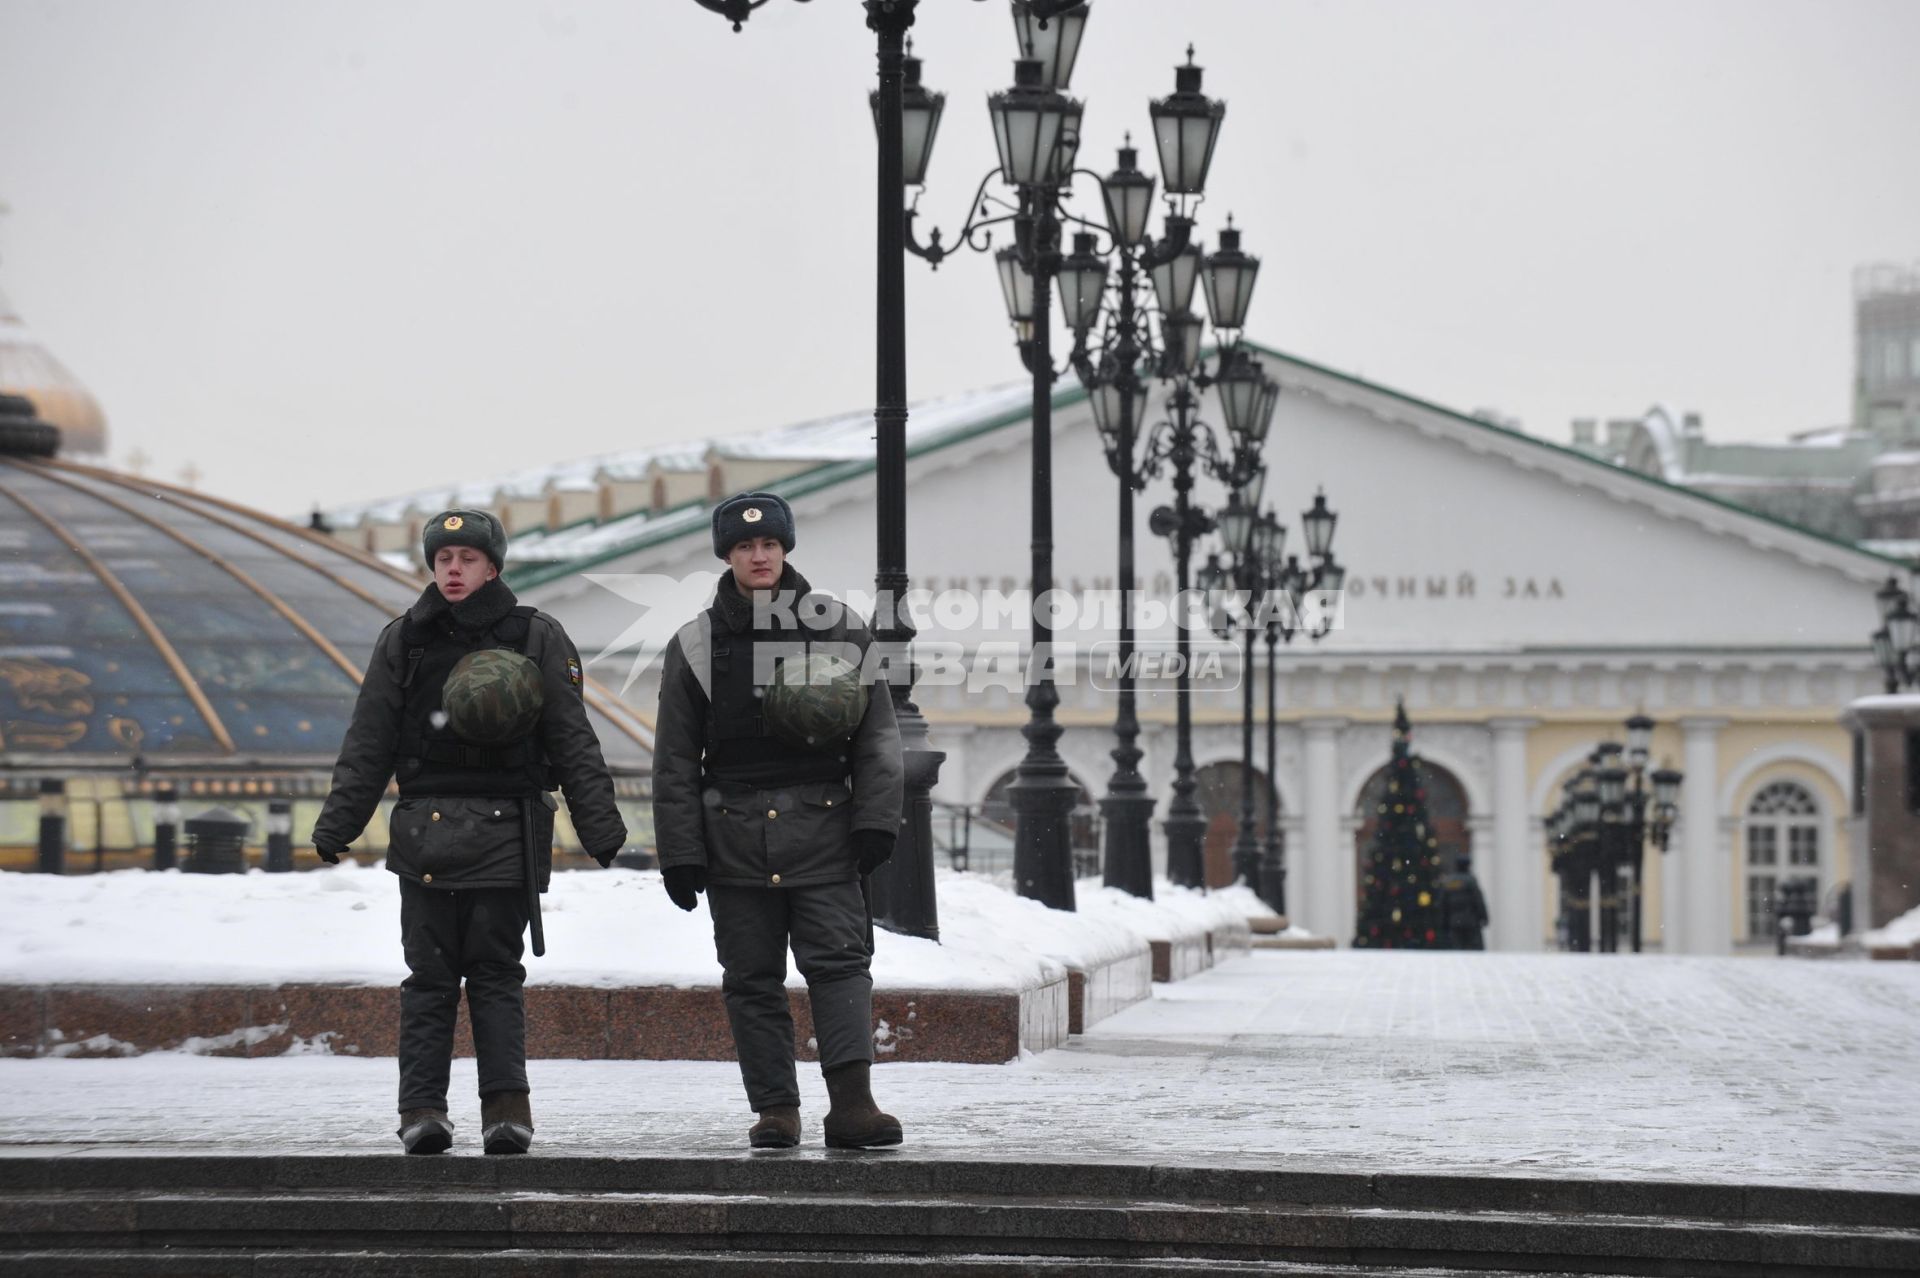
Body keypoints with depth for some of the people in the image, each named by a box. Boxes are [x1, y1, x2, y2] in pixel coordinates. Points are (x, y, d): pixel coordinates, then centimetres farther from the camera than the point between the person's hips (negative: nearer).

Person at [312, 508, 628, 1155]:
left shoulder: (537, 639, 6)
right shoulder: (403, 640, 10)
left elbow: (573, 742, 5)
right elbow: (368, 743, 11)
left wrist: (600, 826, 0)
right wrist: (338, 823, 5)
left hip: (506, 831, -1)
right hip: (425, 829, 1)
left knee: (497, 974, -1)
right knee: (430, 975, 0)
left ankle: (507, 1107, -2)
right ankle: (423, 1107, 0)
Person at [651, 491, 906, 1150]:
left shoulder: (839, 630, 5)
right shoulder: (696, 644, 6)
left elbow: (877, 737, 7)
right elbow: (675, 761, 8)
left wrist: (875, 821, -4)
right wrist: (679, 853, 2)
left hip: (823, 830, -1)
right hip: (734, 840, 1)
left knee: (841, 963, -11)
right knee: (752, 978, 3)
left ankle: (852, 1102, -16)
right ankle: (776, 1108, 9)